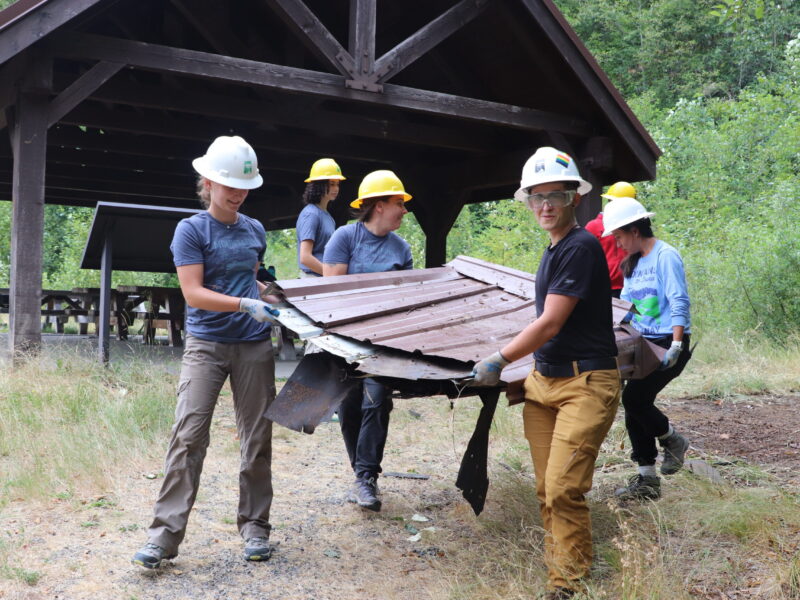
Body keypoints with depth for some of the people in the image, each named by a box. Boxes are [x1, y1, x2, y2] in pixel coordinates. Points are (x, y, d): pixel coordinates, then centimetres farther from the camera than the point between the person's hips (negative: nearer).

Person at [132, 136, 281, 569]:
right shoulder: (192, 230, -3)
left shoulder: (255, 230, 11)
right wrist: (246, 305, -20)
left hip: (254, 346, 4)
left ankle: (254, 527, 17)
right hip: (206, 344, -4)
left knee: (257, 437, 5)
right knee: (189, 435, -10)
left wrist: (279, 300, 10)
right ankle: (164, 535, -6)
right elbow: (193, 293, -11)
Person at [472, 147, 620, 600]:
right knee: (547, 490, 8)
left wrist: (499, 361, -7)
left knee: (564, 490, -11)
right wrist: (511, 358, 28)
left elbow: (550, 325, -15)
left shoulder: (581, 247, -14)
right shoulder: (555, 250, 15)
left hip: (586, 383, -9)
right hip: (545, 380, 9)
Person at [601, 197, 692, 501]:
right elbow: (626, 303, 21)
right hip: (644, 343, 9)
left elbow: (679, 303, -17)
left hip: (669, 342, -8)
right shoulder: (632, 263, 14)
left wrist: (676, 345, -24)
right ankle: (646, 480, 12)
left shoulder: (665, 255, -11)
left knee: (634, 398, -17)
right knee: (634, 406, 4)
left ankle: (673, 441, 10)